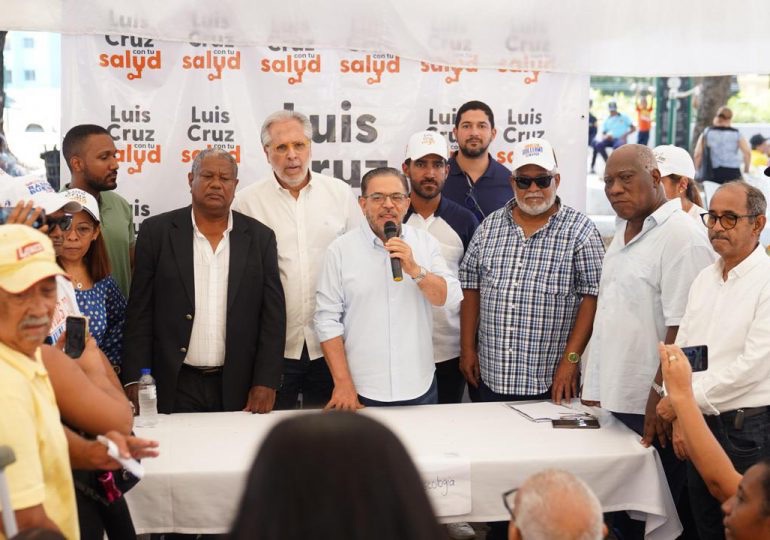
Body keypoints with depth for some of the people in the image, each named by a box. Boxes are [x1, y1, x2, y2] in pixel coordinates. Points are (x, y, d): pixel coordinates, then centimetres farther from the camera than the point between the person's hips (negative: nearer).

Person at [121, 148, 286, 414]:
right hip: (174, 387, -1)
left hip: (237, 389, 1)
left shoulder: (260, 237, 5)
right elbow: (140, 312, 1)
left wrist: (266, 383, -3)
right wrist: (135, 382, -5)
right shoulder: (157, 231, 2)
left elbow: (273, 315, 4)